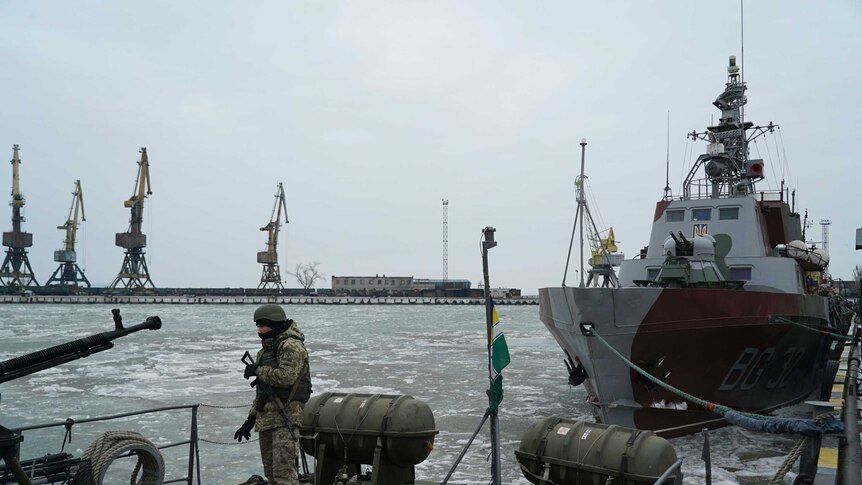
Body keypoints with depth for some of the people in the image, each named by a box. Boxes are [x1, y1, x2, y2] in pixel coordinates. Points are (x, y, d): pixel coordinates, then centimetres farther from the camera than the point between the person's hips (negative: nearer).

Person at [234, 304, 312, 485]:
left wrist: (258, 370, -11)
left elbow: (286, 376, -26)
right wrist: (251, 419, 20)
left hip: (285, 417, -10)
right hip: (266, 418, 10)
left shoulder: (291, 346, -10)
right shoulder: (266, 349, 19)